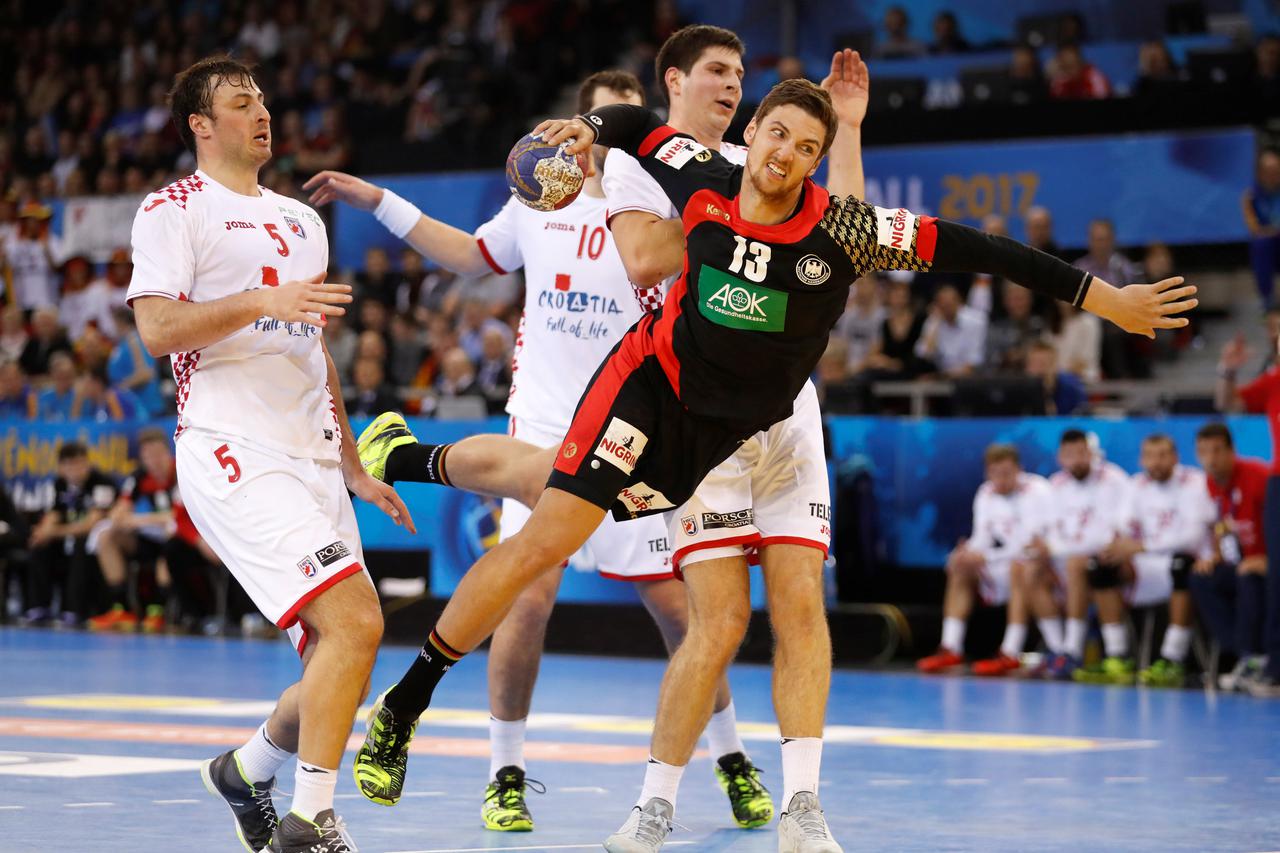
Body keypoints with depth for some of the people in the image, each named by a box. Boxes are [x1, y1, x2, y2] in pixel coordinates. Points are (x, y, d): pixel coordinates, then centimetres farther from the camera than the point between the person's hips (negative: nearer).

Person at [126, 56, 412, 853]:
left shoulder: (301, 220, 24)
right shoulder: (174, 210, 1)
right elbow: (158, 329, -12)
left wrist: (354, 468, 24)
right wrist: (260, 302, -22)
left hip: (311, 461, 8)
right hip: (234, 455, -8)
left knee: (339, 664, 3)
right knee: (354, 621, -22)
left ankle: (247, 769, 28)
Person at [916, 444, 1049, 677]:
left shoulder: (1037, 491, -16)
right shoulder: (986, 494, 4)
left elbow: (1035, 543, -24)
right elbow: (982, 542, 5)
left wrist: (986, 558, -29)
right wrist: (968, 554, -20)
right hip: (1008, 561, 8)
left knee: (1019, 567, -36)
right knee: (959, 568, -2)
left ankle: (1011, 655, -39)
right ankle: (951, 650, -7)